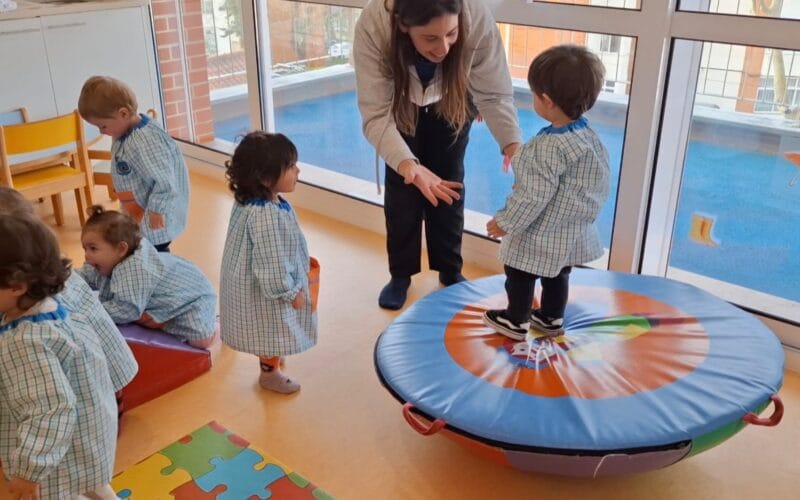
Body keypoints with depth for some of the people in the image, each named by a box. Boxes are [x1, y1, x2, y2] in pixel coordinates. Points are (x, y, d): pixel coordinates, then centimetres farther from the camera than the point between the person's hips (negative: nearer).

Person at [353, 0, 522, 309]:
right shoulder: (372, 26, -41)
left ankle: (450, 270, 23)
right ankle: (400, 274, 18)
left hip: (452, 100, 1)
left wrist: (512, 143, -49)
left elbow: (494, 94, -32)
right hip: (399, 101, 0)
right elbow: (376, 115, -41)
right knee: (401, 184, -1)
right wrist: (407, 164, -56)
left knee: (449, 181, 4)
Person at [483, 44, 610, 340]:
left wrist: (505, 222, -16)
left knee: (520, 275, 14)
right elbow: (599, 184, 7)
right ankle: (551, 319, 42)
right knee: (557, 276, 25)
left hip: (542, 232, -8)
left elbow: (534, 196, -28)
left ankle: (516, 321, 31)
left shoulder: (549, 147, -31)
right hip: (573, 232, 8)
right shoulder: (589, 136, -5)